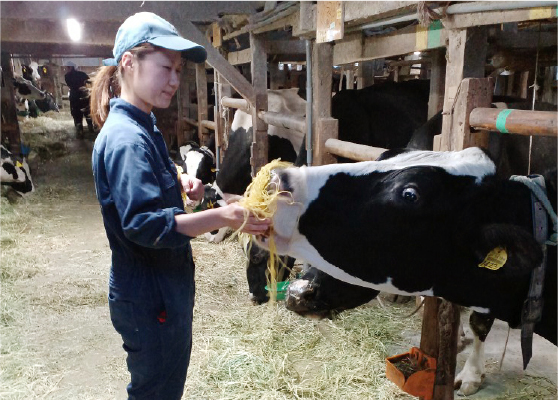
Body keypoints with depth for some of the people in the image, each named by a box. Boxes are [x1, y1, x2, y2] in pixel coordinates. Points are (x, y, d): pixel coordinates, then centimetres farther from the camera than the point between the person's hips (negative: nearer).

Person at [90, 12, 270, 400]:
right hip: (149, 298, -10)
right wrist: (223, 216, -36)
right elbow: (144, 224, -32)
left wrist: (179, 180, 4)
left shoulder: (142, 127, 8)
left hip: (164, 289, 10)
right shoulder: (126, 138, -25)